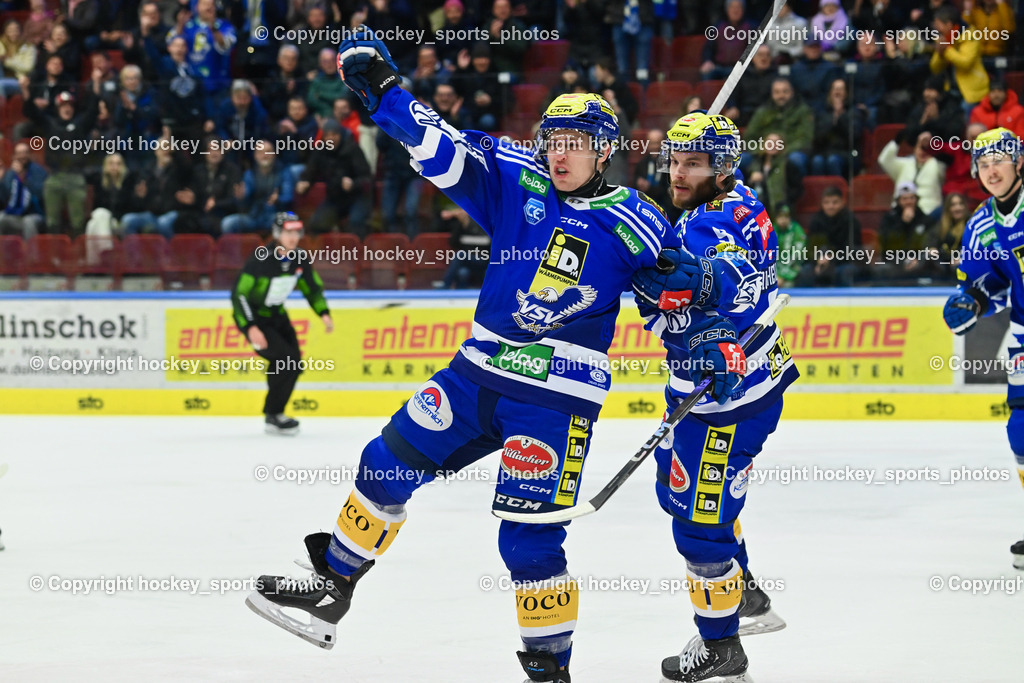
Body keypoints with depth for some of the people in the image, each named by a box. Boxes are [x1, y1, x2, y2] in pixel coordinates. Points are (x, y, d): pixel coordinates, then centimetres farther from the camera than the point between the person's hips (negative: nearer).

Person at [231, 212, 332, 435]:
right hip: (252, 317, -7)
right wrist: (250, 328, -33)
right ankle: (272, 416, -6)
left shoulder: (300, 259, -6)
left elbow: (313, 287, 11)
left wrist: (323, 313, -4)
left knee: (295, 365, 2)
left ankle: (274, 412, 19)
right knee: (286, 359, -20)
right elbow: (238, 294, -27)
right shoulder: (261, 260, -27)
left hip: (276, 315, 7)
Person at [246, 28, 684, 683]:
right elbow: (441, 147, -4)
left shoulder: (633, 224, -7)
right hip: (480, 370, 5)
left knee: (530, 540, -9)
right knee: (390, 462, 6)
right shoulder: (517, 179, 1)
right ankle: (333, 587, 23)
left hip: (556, 397, -5)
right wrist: (382, 86, -14)